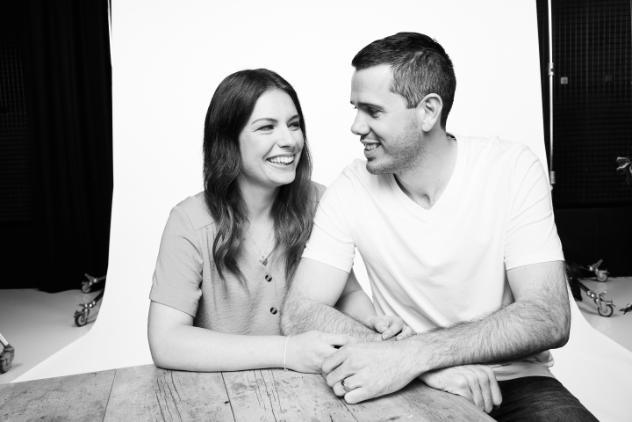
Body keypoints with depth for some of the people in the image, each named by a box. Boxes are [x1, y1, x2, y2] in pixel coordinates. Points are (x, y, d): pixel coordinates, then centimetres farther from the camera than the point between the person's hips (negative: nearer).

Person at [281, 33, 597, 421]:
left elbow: (549, 318, -16)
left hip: (512, 380, 0)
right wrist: (430, 367, -26)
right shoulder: (351, 189, -7)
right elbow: (299, 312, -13)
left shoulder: (512, 169, -10)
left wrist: (413, 354, -30)